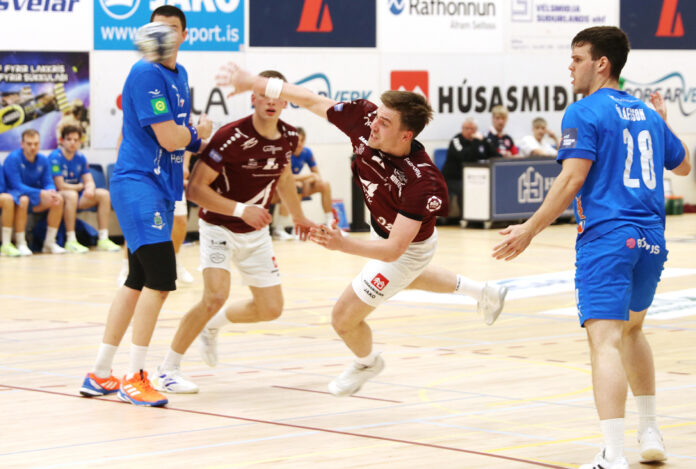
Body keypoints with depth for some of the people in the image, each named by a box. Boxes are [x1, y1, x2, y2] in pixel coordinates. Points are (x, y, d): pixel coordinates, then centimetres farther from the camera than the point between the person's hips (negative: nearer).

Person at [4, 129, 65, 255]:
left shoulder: (43, 160, 2)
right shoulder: (13, 158, -16)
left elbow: (48, 183, 1)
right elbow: (17, 186, -23)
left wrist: (51, 192, -26)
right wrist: (41, 193, -33)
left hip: (35, 198, 6)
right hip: (16, 195, -6)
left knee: (58, 199, -19)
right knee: (23, 200, -40)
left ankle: (49, 242, -10)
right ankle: (20, 244, -29)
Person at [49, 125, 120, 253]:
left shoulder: (80, 158, 7)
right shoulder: (55, 157, -14)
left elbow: (89, 181, 4)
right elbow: (61, 186, -19)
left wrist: (89, 188, -22)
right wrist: (81, 186, -4)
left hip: (77, 197, 7)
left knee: (104, 194, -8)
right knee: (71, 195, -38)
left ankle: (103, 239, -11)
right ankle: (71, 241, -37)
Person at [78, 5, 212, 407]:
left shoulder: (180, 75, 15)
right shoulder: (146, 75, -14)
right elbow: (169, 137, -18)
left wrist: (184, 156, 11)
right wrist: (199, 132, 0)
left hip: (161, 187, 10)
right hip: (138, 184, -10)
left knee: (138, 282, 14)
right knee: (161, 278, -17)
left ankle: (99, 375, 21)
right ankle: (135, 379, -11)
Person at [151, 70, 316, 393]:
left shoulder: (288, 137, -6)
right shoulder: (231, 137, -25)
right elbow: (195, 189, -24)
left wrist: (298, 216, 29)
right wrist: (241, 210, -31)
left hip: (256, 233, 6)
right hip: (219, 226, -6)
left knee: (271, 309, 4)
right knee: (216, 296, -26)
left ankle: (213, 325, 33)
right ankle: (167, 370, -11)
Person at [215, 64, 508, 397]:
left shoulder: (421, 182, -45)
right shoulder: (363, 119, -30)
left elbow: (395, 250, -45)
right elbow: (311, 100, -17)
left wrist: (342, 244, -58)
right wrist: (255, 83, -20)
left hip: (408, 248, -7)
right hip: (383, 229, 7)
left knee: (344, 319, 2)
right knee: (408, 279, 39)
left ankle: (366, 363, 38)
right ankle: (481, 291, 61)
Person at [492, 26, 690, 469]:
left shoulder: (585, 113, -5)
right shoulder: (647, 114, 16)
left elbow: (572, 180, -13)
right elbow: (682, 164, 32)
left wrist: (530, 230, -9)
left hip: (606, 237, -7)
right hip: (651, 238, 7)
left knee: (605, 342, -14)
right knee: (632, 329, 28)